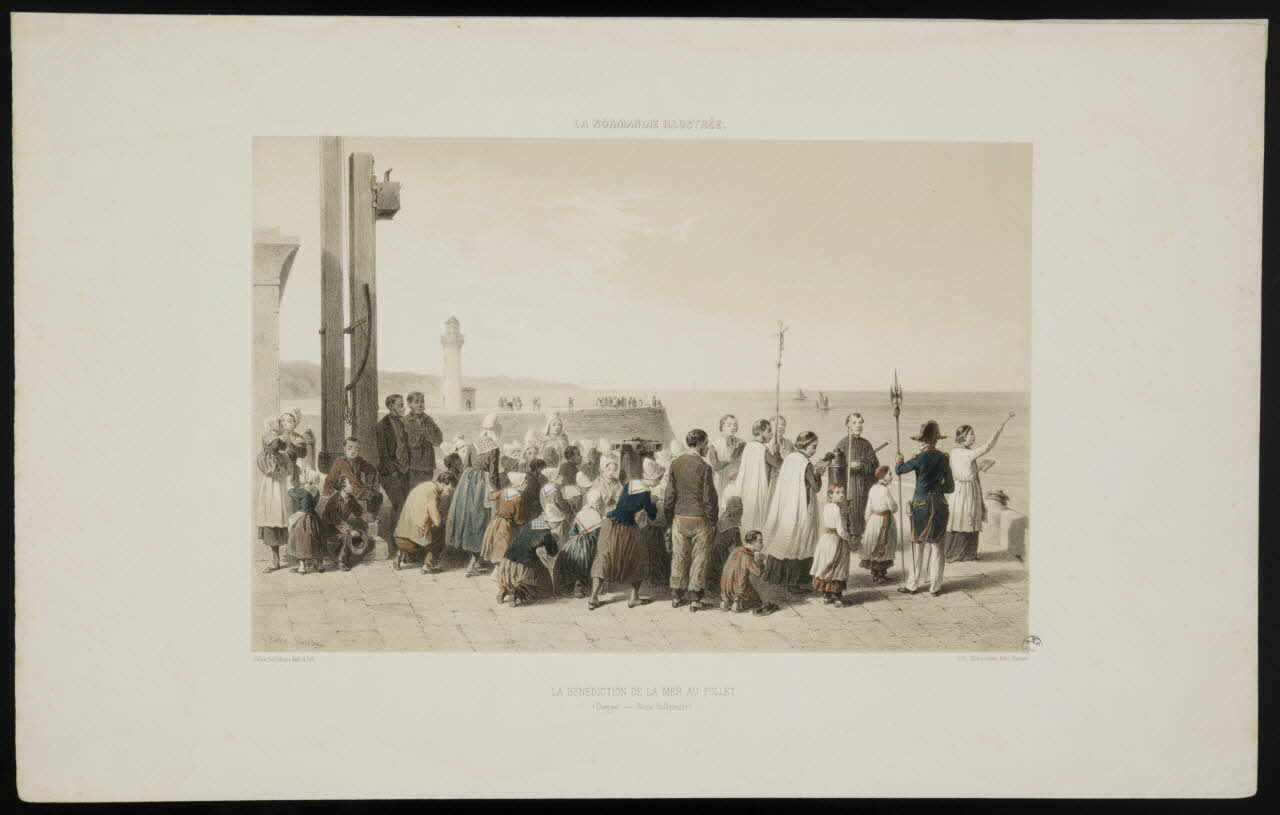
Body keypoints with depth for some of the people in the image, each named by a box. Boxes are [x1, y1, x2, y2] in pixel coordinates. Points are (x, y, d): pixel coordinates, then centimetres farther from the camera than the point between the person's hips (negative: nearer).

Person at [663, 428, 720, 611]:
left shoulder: (675, 464, -1)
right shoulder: (703, 467, -15)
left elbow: (670, 495, 3)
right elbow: (710, 498, -12)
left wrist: (670, 517, 14)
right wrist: (713, 520, 1)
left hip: (679, 519, 4)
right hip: (699, 520, -4)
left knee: (679, 557, 14)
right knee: (699, 558, 7)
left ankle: (677, 596, 20)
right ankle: (695, 598, 10)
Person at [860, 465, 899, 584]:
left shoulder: (873, 488, 4)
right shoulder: (885, 490, -18)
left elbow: (869, 509, 8)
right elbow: (893, 508, -12)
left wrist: (867, 521, 16)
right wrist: (895, 503, 10)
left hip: (873, 520, 7)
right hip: (884, 521, -7)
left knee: (874, 549, 14)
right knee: (883, 549, 4)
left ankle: (874, 574, 22)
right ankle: (881, 575, 10)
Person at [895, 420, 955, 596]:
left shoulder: (921, 458, -14)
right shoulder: (943, 458, 1)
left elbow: (899, 470, -1)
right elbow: (950, 487, 7)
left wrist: (899, 460, 20)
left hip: (922, 504, -4)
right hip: (939, 504, 4)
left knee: (918, 545, 6)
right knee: (936, 545, 10)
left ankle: (913, 585, 13)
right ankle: (935, 587, 11)